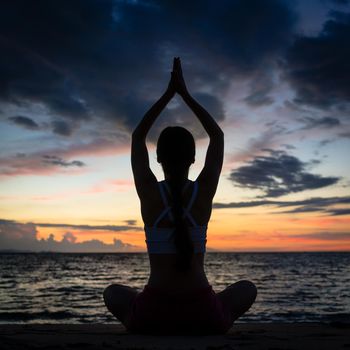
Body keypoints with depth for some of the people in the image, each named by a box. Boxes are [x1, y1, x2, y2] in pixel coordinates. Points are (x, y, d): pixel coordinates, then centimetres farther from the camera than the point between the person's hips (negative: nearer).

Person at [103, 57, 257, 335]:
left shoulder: (148, 191, -4)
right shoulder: (204, 191, -3)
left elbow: (138, 137, 13)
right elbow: (218, 136, 13)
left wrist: (168, 93, 14)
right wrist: (185, 93, 14)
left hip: (152, 316, 0)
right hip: (203, 316, 0)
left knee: (113, 292, 34)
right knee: (247, 288, 32)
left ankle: (156, 328, 18)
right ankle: (214, 324, 16)